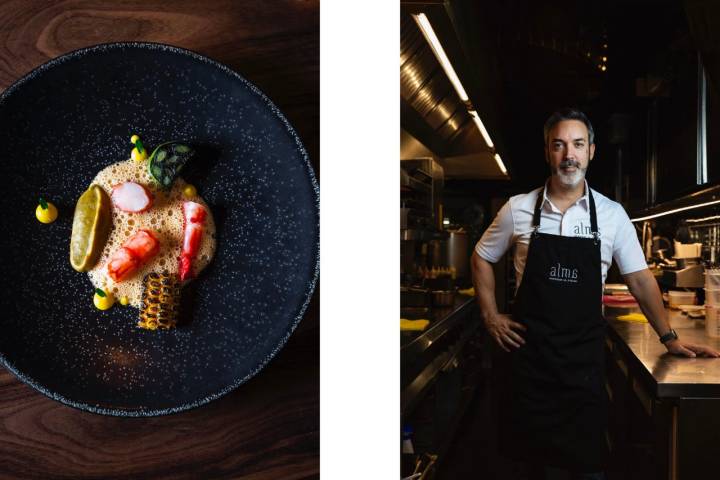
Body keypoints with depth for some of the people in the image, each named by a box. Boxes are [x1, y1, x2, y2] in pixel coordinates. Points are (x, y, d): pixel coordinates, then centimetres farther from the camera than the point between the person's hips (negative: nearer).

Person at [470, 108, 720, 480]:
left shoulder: (612, 214, -1)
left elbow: (639, 278, 4)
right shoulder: (518, 209, -2)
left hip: (584, 355, 0)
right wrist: (490, 316, 3)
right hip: (529, 350, 0)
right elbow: (482, 258, 9)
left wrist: (668, 337, 0)